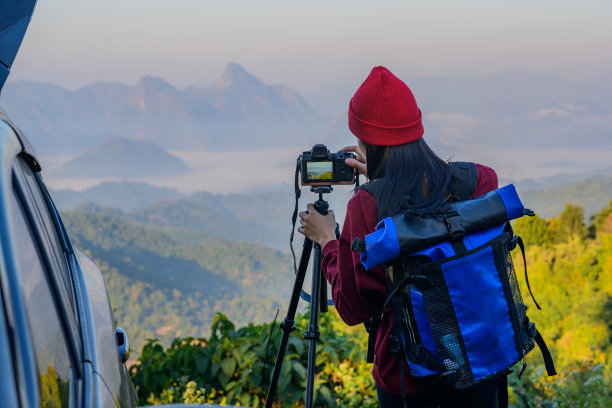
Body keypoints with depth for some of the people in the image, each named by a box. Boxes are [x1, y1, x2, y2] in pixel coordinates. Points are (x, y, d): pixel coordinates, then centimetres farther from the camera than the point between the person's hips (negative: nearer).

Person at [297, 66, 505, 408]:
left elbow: (353, 309, -9)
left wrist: (327, 240, 4)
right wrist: (382, 181, 21)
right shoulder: (482, 181, -10)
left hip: (407, 378, -3)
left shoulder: (367, 208, -20)